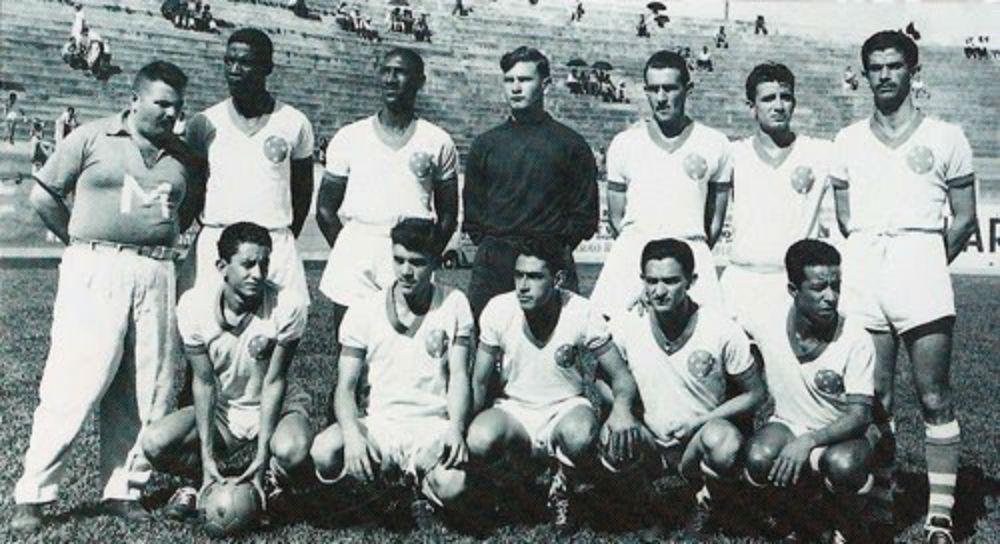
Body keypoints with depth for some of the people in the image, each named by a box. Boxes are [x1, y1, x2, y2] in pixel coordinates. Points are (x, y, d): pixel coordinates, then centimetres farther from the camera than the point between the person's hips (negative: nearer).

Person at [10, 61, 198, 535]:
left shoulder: (182, 157, 14)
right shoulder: (92, 138, 2)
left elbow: (188, 212, 24)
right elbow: (43, 195, 4)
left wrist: (159, 241, 9)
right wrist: (84, 242, 4)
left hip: (156, 277, 4)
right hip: (95, 272, -4)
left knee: (146, 392, 5)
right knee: (73, 384, -6)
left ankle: (123, 490, 17)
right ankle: (33, 494, 5)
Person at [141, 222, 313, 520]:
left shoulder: (287, 307, -24)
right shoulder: (193, 305, -17)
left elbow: (274, 381, -19)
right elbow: (203, 382, -14)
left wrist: (262, 456, -25)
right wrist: (207, 457, -21)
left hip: (277, 405, -2)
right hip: (221, 409, 3)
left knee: (292, 450, -36)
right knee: (154, 443, -22)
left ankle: (268, 484, 0)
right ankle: (208, 482, 6)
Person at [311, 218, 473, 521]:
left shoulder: (454, 305, 2)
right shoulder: (363, 312, 3)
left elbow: (458, 376, -2)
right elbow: (346, 387, 0)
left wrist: (456, 429, -22)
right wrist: (352, 434, -21)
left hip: (433, 426, -1)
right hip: (379, 424, 1)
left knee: (451, 487, -33)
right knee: (324, 454, -31)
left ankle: (415, 476, 4)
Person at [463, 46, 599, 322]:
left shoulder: (571, 144, 6)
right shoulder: (485, 144, 14)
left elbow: (585, 216, 7)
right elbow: (472, 209, 17)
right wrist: (489, 248, 6)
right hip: (491, 266, 2)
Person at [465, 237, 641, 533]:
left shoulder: (582, 314, -16)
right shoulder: (498, 311, -14)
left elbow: (621, 376, -9)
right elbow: (479, 383, -5)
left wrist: (622, 406, -33)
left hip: (565, 408, -1)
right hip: (513, 409, 1)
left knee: (581, 436, -37)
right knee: (479, 441, -33)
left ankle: (563, 491, 0)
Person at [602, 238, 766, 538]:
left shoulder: (721, 330, -13)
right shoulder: (626, 326, -9)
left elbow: (756, 394, -4)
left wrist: (700, 422, -16)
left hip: (702, 437, -1)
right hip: (651, 442, 1)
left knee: (725, 443, -36)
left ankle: (708, 502, 0)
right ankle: (647, 506, 2)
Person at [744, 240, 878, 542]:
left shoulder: (856, 340, -20)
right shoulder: (768, 321, -13)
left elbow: (860, 415, -22)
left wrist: (808, 441, -37)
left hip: (843, 432, -2)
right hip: (788, 426, 2)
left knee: (843, 464, -36)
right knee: (759, 460, -31)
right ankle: (801, 518, 3)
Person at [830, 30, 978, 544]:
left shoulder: (945, 137, 7)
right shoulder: (848, 140, 13)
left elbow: (964, 218, 8)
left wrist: (931, 265, 5)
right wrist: (868, 253, 9)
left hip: (920, 259, -2)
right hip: (862, 265, 2)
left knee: (934, 396, -2)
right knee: (876, 396, 5)